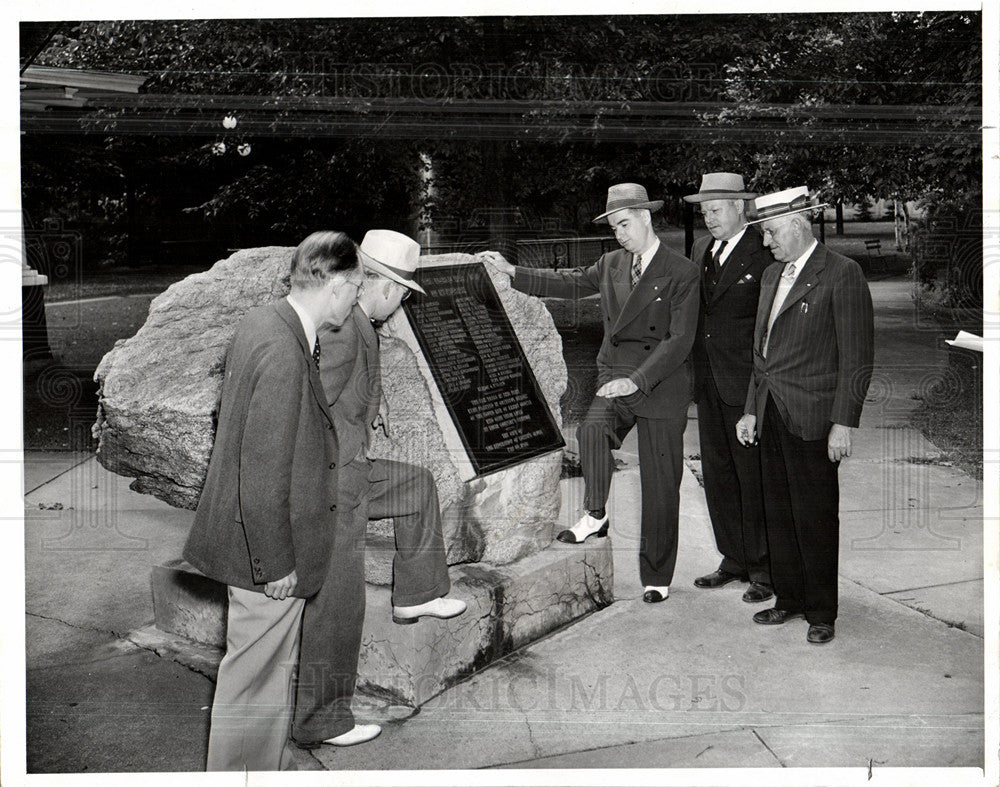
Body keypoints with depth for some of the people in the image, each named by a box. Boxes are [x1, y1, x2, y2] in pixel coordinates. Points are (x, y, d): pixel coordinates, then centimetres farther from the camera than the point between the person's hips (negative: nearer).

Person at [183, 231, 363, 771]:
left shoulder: (262, 322, 3)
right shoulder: (283, 353, -28)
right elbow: (263, 473, -27)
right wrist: (275, 564, -19)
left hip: (257, 537, 10)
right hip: (266, 549, -10)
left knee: (269, 664, 25)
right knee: (257, 673, 8)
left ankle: (270, 764, 44)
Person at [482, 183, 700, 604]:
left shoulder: (682, 273, -9)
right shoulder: (611, 265, 9)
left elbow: (679, 340, -15)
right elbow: (569, 283, 20)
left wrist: (637, 380, -26)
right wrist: (512, 271, 13)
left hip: (662, 387, -4)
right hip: (615, 379, 4)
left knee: (660, 486, 3)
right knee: (593, 428, -30)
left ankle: (656, 577, 17)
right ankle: (594, 516, -11)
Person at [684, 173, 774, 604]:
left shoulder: (763, 254, -10)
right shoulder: (701, 249, 13)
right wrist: (695, 372, 10)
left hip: (747, 385, -7)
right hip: (708, 383, 8)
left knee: (754, 478, 0)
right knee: (717, 475, 14)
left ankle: (764, 569, 13)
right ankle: (734, 560, 27)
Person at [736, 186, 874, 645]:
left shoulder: (842, 274, -8)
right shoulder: (771, 276, 15)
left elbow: (857, 358, -11)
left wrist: (844, 423, -14)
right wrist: (752, 410, 16)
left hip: (812, 418, -7)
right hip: (772, 415, 7)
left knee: (815, 518, 1)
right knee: (778, 515, 12)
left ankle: (821, 612, 16)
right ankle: (789, 599, 26)